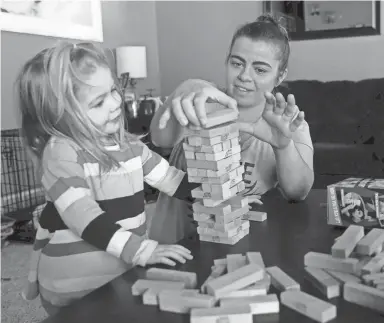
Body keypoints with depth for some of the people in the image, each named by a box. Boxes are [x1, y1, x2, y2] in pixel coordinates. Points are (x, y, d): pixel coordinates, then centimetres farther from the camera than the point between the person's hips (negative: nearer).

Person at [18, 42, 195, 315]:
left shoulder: (127, 143, 3)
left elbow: (174, 181, 6)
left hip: (126, 274, 6)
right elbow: (84, 219, -27)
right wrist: (143, 250, -32)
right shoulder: (61, 152, -18)